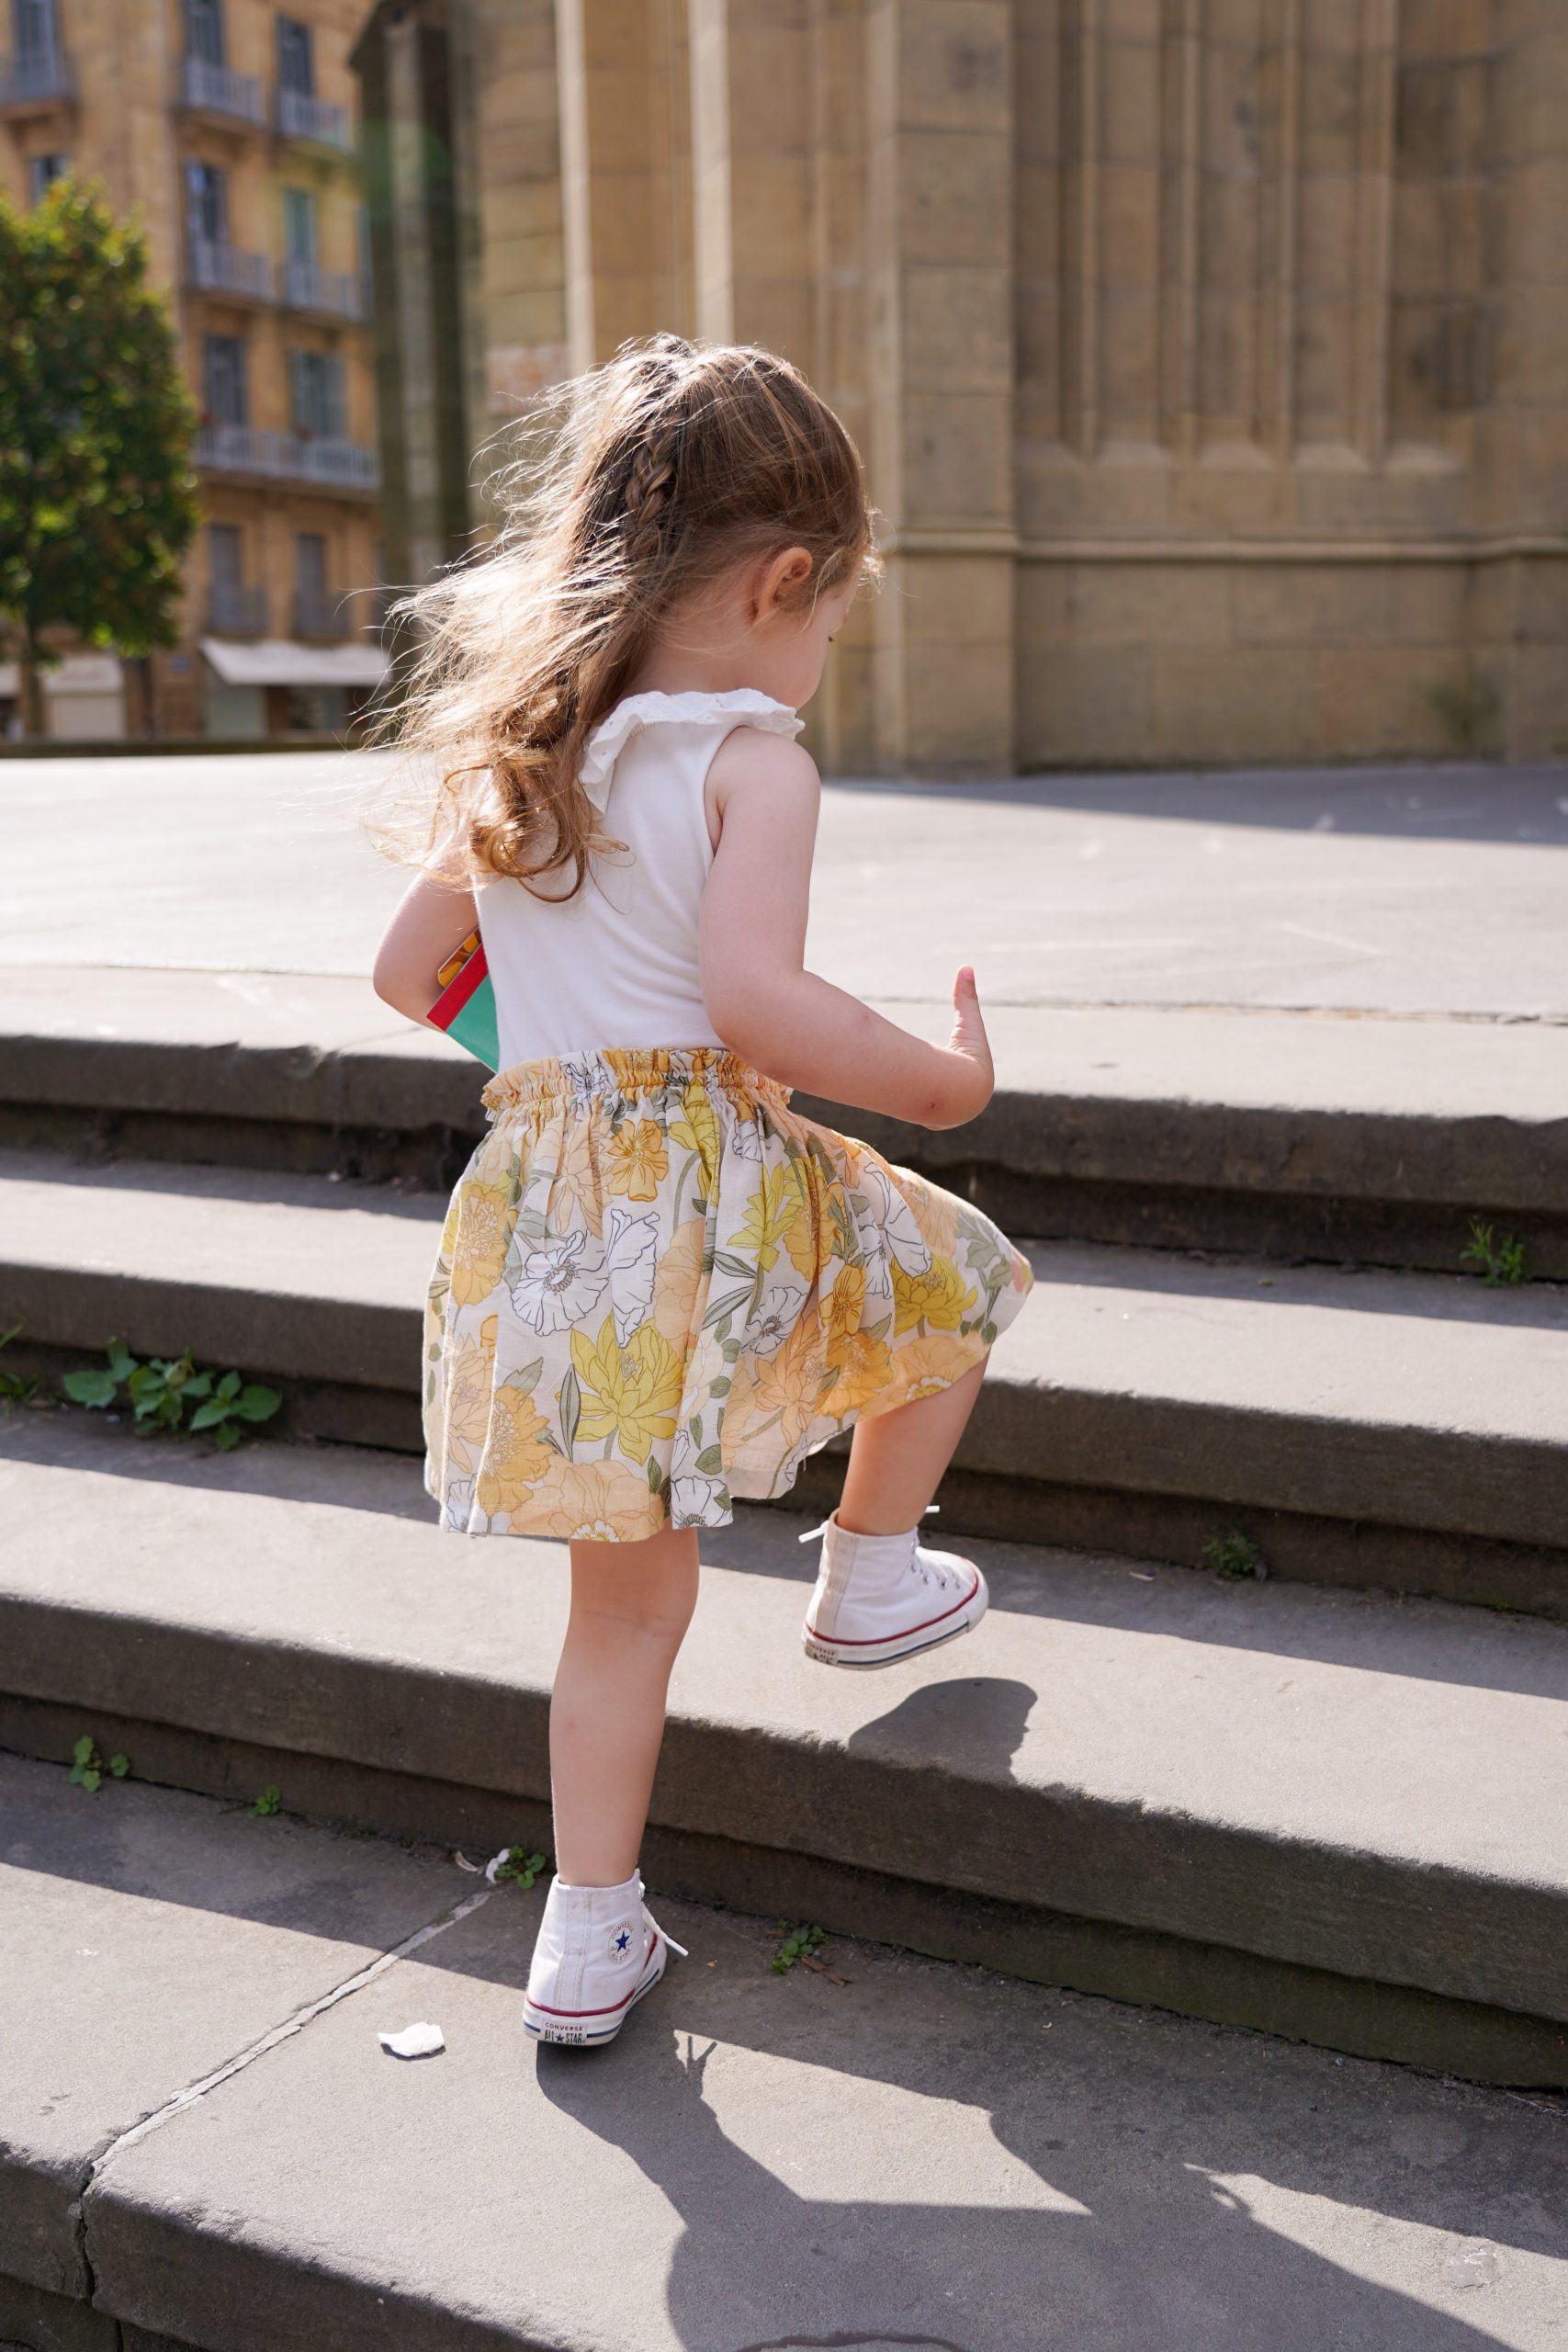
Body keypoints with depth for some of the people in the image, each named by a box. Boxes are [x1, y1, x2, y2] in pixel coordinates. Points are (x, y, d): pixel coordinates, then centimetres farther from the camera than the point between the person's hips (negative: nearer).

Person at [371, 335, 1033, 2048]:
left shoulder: (500, 763, 12)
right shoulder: (752, 758, -8)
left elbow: (404, 976, 17)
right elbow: (751, 998, -22)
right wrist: (937, 1078, -10)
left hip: (544, 1211, 6)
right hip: (716, 1192, -6)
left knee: (627, 1596, 18)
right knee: (950, 1274, 26)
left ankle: (589, 1937, 26)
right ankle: (869, 1576, 38)